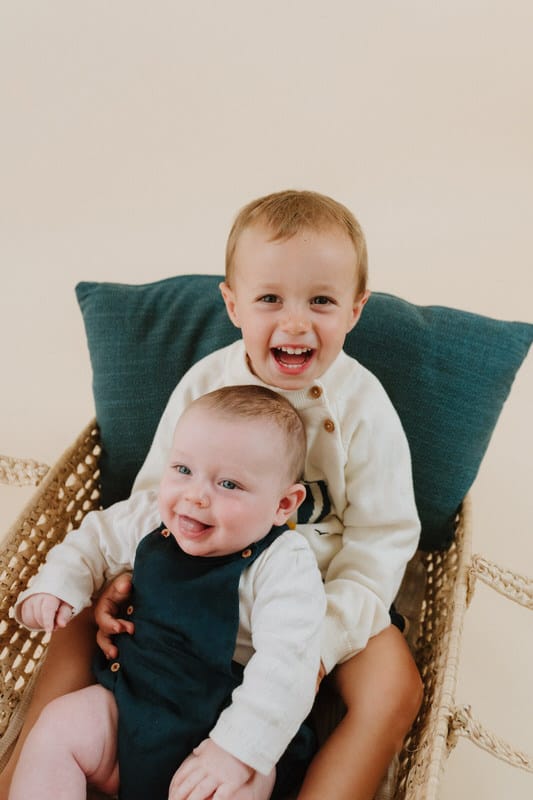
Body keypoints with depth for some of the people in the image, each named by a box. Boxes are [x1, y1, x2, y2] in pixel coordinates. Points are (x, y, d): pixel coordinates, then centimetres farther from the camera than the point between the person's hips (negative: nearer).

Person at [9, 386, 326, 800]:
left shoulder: (285, 566, -22)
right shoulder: (150, 518, -5)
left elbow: (285, 669, -27)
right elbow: (96, 537, 14)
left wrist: (237, 749, -34)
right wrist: (58, 583, -2)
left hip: (218, 725, -5)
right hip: (129, 705, 5)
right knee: (58, 726, -12)